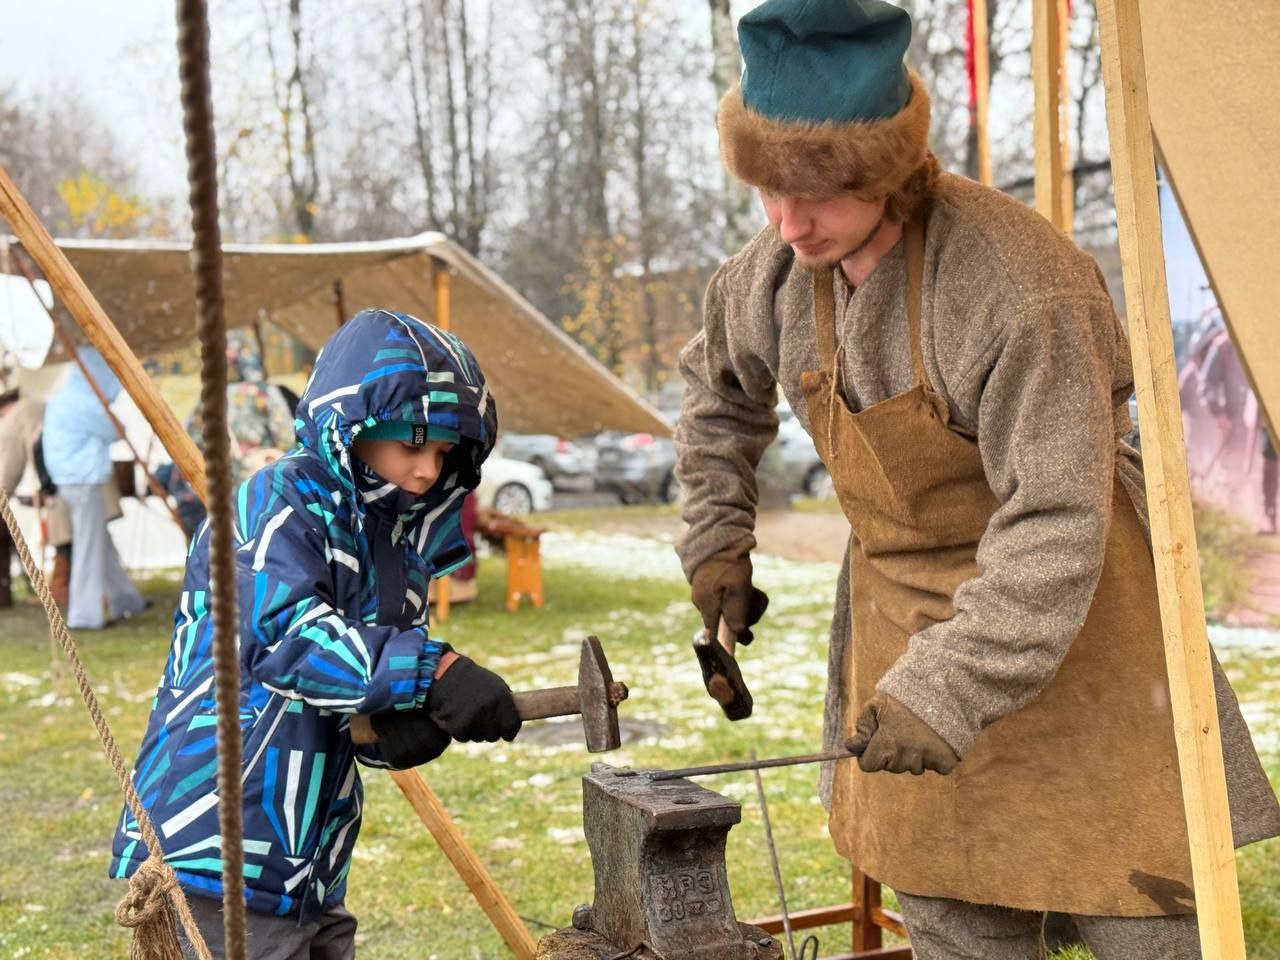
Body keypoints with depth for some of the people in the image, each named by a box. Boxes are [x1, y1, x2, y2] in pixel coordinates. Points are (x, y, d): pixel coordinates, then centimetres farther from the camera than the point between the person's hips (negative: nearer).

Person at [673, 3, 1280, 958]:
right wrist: (716, 537, 11)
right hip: (903, 615, 6)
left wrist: (947, 693, -33)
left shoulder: (1017, 284, -29)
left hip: (1071, 619, -6)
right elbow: (721, 387, 17)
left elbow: (1055, 521, -29)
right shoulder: (777, 270, -6)